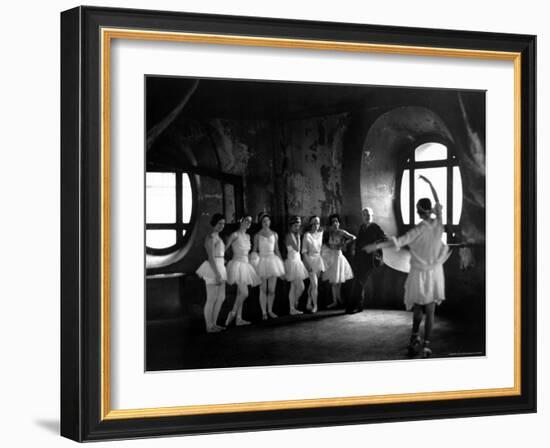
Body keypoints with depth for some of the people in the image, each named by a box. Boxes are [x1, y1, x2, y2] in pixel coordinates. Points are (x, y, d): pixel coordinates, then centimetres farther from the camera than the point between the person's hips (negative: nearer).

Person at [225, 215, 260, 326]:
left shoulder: (247, 236, 13)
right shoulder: (235, 235, -10)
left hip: (246, 265, 8)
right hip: (237, 264, -8)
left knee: (240, 294, 8)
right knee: (244, 293, -15)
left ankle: (239, 318, 10)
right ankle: (233, 313, -1)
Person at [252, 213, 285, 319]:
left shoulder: (274, 234, 10)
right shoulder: (257, 235, 1)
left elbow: (277, 250, 15)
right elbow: (254, 250, 3)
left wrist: (281, 262, 11)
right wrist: (254, 260, -8)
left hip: (272, 260, 3)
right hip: (262, 261, -3)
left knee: (272, 289, 2)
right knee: (263, 289, -2)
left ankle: (270, 310, 14)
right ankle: (264, 312, 5)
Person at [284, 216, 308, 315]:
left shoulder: (294, 235, 13)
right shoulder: (290, 235, -15)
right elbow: (297, 248, -20)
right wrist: (298, 236, -16)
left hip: (297, 261, 10)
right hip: (292, 262, -10)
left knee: (293, 287, 9)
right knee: (301, 286, -10)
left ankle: (292, 309, 12)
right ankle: (294, 303, 5)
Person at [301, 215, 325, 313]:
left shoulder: (320, 233, 6)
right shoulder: (307, 235, -10)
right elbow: (304, 251, -11)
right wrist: (308, 264, -18)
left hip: (318, 259, 5)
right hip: (310, 259, -5)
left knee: (312, 284, 10)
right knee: (315, 284, -9)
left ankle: (309, 304, 20)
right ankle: (315, 305, -1)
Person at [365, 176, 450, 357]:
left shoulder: (419, 229, -18)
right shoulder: (438, 223, -8)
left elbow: (399, 241, -28)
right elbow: (438, 203, 9)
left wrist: (377, 246, -28)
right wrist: (429, 183, 19)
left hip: (420, 273, -2)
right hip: (434, 272, 2)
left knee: (418, 308, 18)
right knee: (430, 311, 4)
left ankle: (414, 339, 21)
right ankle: (426, 345, 0)